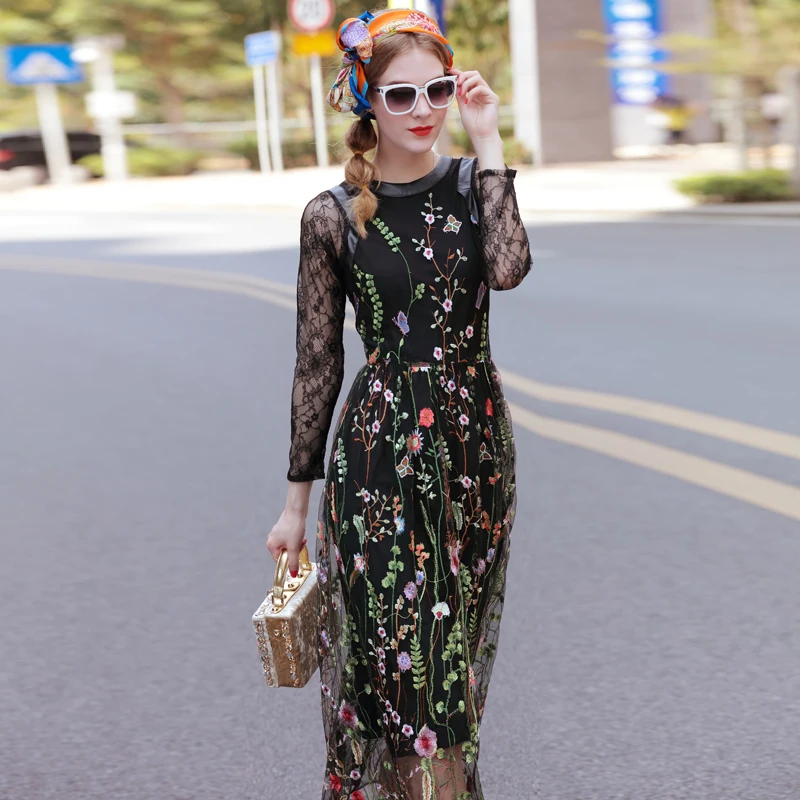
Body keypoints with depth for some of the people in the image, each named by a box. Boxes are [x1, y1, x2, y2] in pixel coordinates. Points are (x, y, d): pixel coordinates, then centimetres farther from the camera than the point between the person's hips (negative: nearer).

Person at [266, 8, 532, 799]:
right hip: (380, 448, -3)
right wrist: (297, 499, 3)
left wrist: (487, 141, -15)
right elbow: (317, 365, 0)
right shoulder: (332, 216, -4)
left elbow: (507, 269, -20)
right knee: (394, 652, 1)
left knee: (456, 654, 15)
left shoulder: (473, 183, 2)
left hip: (477, 442, 3)